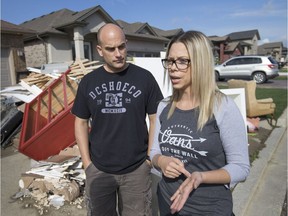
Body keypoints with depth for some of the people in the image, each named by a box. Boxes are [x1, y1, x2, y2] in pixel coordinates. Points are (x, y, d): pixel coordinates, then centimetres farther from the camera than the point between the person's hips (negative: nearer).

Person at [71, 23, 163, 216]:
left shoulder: (144, 77, -8)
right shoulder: (88, 82, -1)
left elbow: (155, 119, -2)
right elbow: (81, 122, 5)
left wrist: (150, 158, -5)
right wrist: (87, 163, 1)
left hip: (137, 169, -2)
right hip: (98, 170, 2)